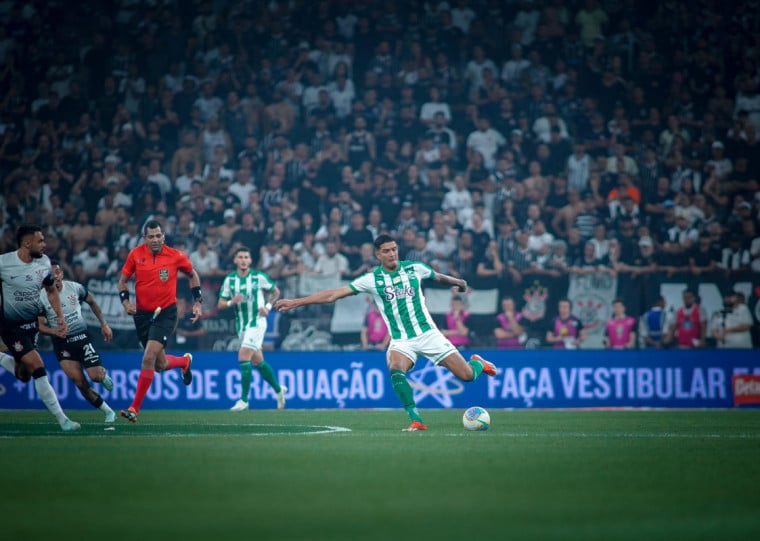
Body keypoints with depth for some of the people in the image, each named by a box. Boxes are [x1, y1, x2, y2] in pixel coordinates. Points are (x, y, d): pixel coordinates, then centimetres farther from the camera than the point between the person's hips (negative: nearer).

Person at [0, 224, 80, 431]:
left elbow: (51, 291, 13)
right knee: (38, 368, -16)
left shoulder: (44, 262, -3)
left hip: (32, 324, 6)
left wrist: (61, 317, 4)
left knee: (23, 375, 11)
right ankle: (62, 419, -11)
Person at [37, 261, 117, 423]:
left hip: (82, 336, 0)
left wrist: (104, 324, 11)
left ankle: (104, 374, 25)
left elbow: (92, 303, 13)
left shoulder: (76, 288, -4)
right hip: (61, 343, 0)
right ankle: (108, 412, 4)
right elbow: (39, 325, -4)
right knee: (80, 383, -10)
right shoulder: (41, 298, -8)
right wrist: (54, 331, -24)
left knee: (96, 376, -14)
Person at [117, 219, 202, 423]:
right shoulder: (136, 254, -4)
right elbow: (123, 279, 8)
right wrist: (126, 301, -9)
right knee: (160, 364, 13)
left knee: (149, 358, -20)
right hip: (142, 313, 4)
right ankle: (184, 361, 50)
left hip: (166, 312, -4)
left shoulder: (176, 256, -8)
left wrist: (197, 302, 4)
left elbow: (193, 275, 10)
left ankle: (135, 408, -14)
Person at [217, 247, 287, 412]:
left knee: (243, 357, -17)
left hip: (256, 323, -5)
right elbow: (220, 304, 2)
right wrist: (231, 302, -19)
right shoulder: (229, 279, 2)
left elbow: (276, 291, 9)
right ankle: (278, 389, 36)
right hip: (241, 325, 5)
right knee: (258, 361, 15)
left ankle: (244, 400, -12)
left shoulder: (259, 277, -7)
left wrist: (268, 306, -7)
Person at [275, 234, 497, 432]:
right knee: (395, 371, -33)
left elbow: (439, 277, 21)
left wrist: (458, 282, 37)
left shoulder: (414, 268, -2)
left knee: (466, 375, -5)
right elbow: (333, 295, -7)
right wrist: (295, 302, -12)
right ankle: (417, 421, -25)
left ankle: (478, 363, 33)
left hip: (428, 333, 1)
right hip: (401, 340, -1)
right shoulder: (371, 279, -5)